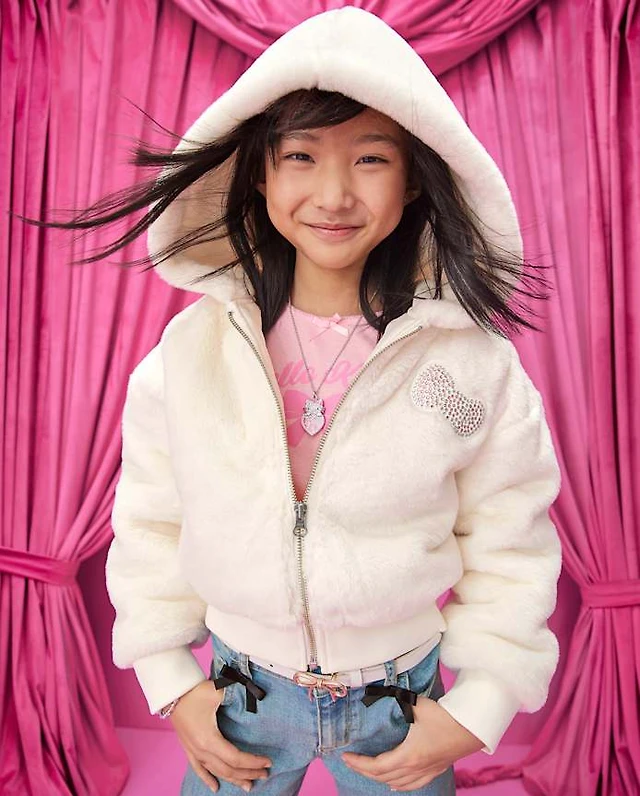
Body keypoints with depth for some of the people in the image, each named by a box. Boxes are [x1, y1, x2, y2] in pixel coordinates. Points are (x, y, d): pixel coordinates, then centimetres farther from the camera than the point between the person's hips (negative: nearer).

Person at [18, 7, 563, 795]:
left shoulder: (477, 358, -17)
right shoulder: (188, 347, -13)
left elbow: (510, 548, -7)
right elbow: (151, 524, -3)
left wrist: (477, 707, -7)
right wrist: (170, 680, -1)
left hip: (403, 700, 0)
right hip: (239, 694, 1)